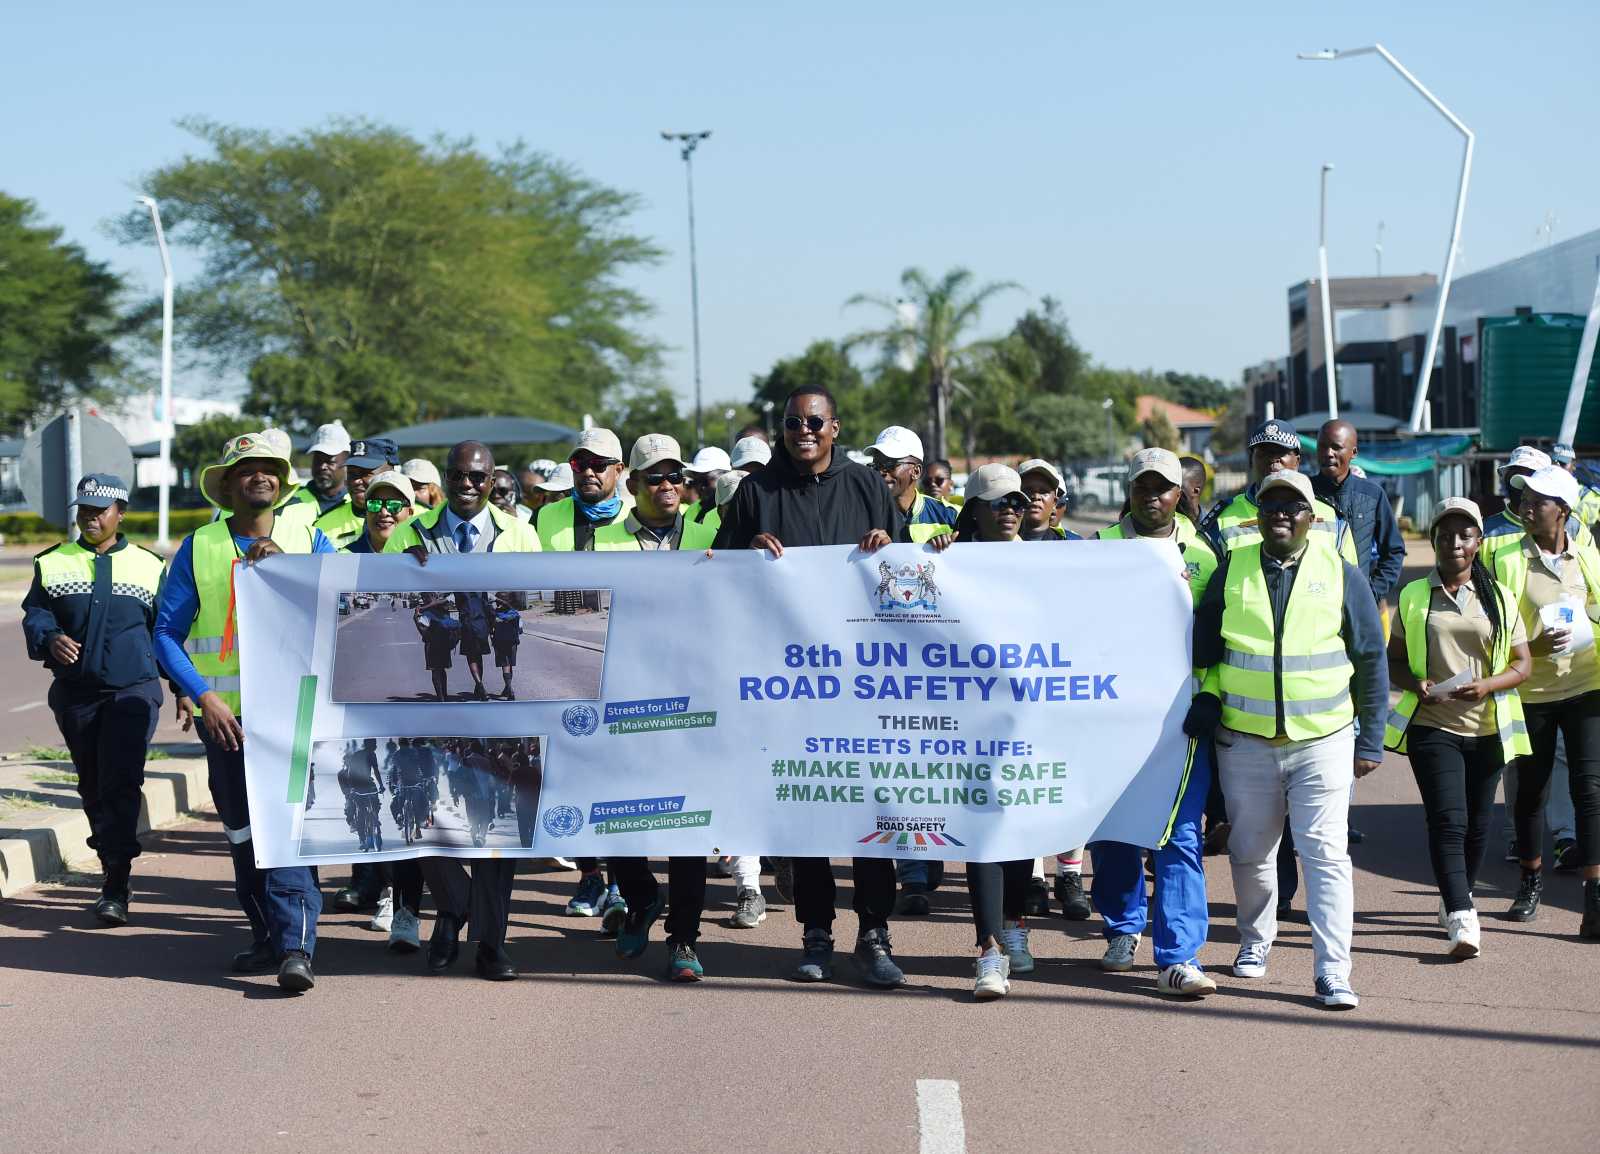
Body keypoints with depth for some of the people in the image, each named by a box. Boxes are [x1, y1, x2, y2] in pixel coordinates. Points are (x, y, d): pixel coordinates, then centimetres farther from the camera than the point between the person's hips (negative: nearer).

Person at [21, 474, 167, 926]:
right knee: (93, 788, 10)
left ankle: (115, 888, -15)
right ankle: (112, 870, 25)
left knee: (120, 786, -13)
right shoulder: (52, 563, 9)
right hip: (75, 694, 3)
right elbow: (33, 613, 4)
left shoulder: (148, 566, 8)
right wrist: (50, 637, -19)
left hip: (133, 690, -3)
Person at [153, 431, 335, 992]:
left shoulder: (309, 539, 7)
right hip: (227, 714, 2)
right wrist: (203, 696, -9)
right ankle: (266, 937, 20)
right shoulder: (199, 548, 7)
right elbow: (167, 633, 4)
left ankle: (295, 948, -19)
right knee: (243, 830, 8)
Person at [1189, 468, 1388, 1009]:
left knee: (1325, 853, -8)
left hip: (1323, 741, -2)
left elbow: (1371, 661, 7)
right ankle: (1254, 943, 33)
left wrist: (1371, 740, 5)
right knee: (1250, 851, 11)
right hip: (1245, 742, 2)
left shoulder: (1340, 574, 3)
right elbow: (1204, 645, 16)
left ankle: (1332, 972, -8)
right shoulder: (1231, 570, 6)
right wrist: (1206, 697, -1)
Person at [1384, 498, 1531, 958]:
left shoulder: (1498, 597, 7)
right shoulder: (1414, 596, 5)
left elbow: (1522, 663, 6)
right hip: (1433, 726, -2)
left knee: (1477, 822, 11)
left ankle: (1456, 899, 33)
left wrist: (1487, 686, -13)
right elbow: (1393, 660, 9)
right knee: (1448, 819, -14)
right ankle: (1462, 920, -20)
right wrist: (1415, 685, -13)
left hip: (1486, 727, 2)